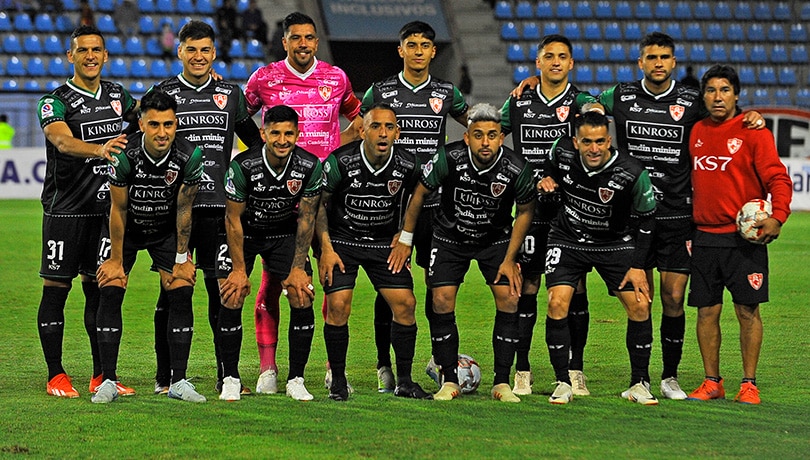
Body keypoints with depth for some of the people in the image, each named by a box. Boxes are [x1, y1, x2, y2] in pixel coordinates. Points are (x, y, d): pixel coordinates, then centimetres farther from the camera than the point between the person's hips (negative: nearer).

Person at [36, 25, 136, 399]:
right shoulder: (56, 101, -10)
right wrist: (100, 149, -48)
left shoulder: (116, 95, 9)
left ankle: (101, 375, 14)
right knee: (56, 289, -1)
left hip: (105, 208, 5)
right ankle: (56, 376, 6)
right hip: (65, 210, -5)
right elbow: (63, 142, -29)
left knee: (99, 290, 9)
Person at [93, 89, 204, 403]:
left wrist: (181, 259, -5)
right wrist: (116, 260, -10)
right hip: (126, 229, -1)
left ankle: (178, 382, -2)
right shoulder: (124, 155, -30)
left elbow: (183, 209, -12)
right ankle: (108, 382, -6)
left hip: (167, 230, 1)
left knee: (182, 292, -10)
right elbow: (119, 209, -17)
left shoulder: (189, 157, -25)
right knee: (109, 293, -12)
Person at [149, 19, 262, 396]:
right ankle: (165, 376, 9)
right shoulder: (163, 93, 5)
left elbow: (254, 141, 21)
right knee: (172, 291, 0)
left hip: (219, 206, 2)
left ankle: (226, 375, 8)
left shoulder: (231, 94, 11)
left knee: (223, 289, 1)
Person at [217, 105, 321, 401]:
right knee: (231, 300, -14)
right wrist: (239, 269, -15)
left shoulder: (310, 167, -20)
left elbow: (306, 219, -9)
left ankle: (296, 380, -1)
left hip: (285, 233, 2)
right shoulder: (243, 166, -27)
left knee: (303, 298, -12)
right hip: (245, 232, -2)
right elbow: (234, 219, -17)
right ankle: (230, 380, -2)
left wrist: (298, 268, -11)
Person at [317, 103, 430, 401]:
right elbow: (318, 202, -7)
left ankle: (404, 382, 5)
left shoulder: (408, 165, -13)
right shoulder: (341, 162, -20)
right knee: (338, 306, -15)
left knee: (405, 304, -9)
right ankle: (338, 382, 0)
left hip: (385, 243, 2)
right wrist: (326, 248, -11)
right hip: (342, 240, -2)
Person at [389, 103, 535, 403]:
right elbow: (420, 192, -9)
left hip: (496, 239, 0)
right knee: (442, 302, -11)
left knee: (509, 300, -12)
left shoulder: (517, 169, -25)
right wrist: (405, 239, -2)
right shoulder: (449, 158, -27)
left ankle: (501, 383, -4)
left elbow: (526, 211, -6)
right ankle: (449, 381, 2)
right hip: (450, 237, 0)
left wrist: (510, 260, -7)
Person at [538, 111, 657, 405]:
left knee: (640, 306, -12)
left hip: (615, 243, -1)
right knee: (557, 304, -17)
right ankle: (563, 383, -4)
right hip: (568, 240, 1)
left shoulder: (632, 173, -23)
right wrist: (548, 181, -12)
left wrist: (637, 266, -11)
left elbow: (646, 219, -8)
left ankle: (639, 384, 4)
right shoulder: (562, 152, -17)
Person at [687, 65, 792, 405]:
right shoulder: (696, 132, 10)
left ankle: (749, 384, 3)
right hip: (704, 237, 4)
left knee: (747, 310, -3)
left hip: (744, 237, -4)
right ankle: (711, 382, 13)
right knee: (707, 311, 4)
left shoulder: (752, 131, -4)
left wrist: (778, 216, -22)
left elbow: (778, 178, -7)